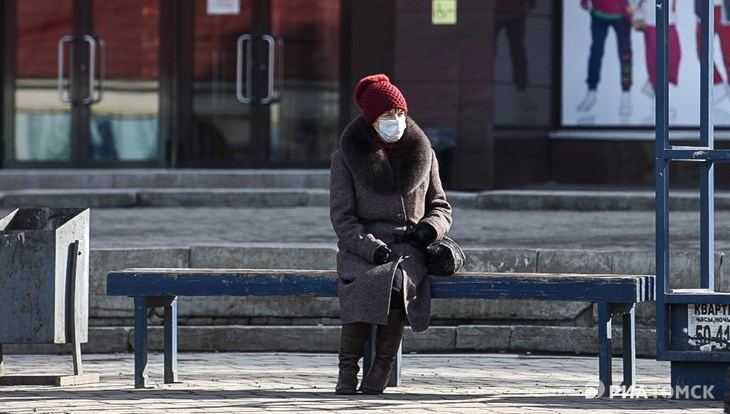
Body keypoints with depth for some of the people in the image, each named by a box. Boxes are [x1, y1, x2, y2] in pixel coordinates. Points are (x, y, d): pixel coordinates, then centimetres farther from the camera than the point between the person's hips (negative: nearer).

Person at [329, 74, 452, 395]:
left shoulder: (422, 153, 14)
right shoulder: (346, 157, 6)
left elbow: (441, 208, 20)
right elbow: (342, 217, 0)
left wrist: (429, 228, -4)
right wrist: (372, 249, -15)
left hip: (409, 248, 1)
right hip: (361, 248, -1)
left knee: (398, 282, -34)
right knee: (364, 284, -36)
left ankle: (382, 369, -24)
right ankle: (348, 369, -25)